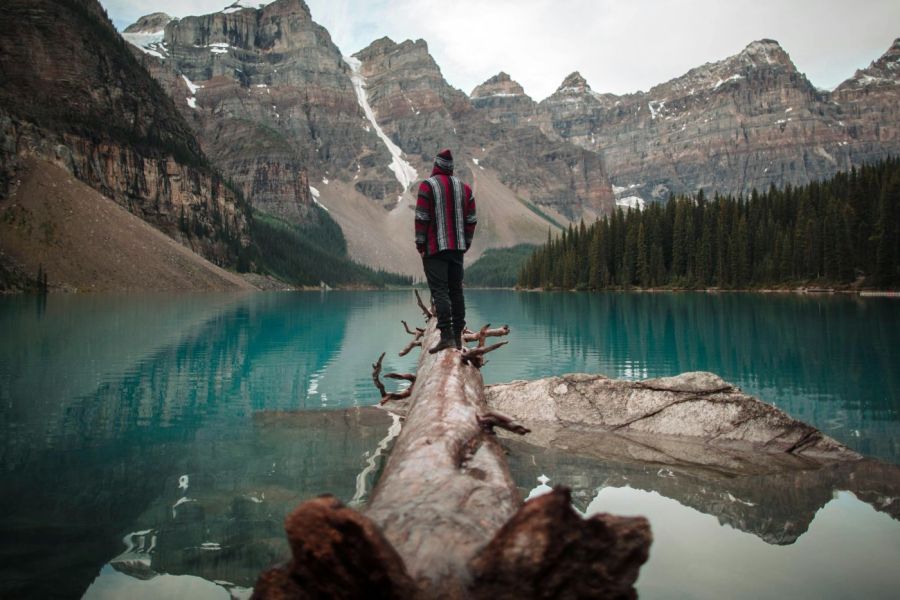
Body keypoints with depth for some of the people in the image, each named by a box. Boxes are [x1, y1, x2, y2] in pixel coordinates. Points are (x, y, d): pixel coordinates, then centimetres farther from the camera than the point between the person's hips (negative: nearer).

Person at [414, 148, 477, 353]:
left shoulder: (428, 185, -5)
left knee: (439, 291, -8)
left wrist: (420, 244, -5)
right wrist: (466, 243, 15)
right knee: (456, 290, 11)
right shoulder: (464, 187, 11)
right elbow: (471, 220, 10)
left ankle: (446, 335, -16)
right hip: (457, 248, 5)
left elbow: (421, 217, -11)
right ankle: (458, 336, 15)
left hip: (434, 248, -5)